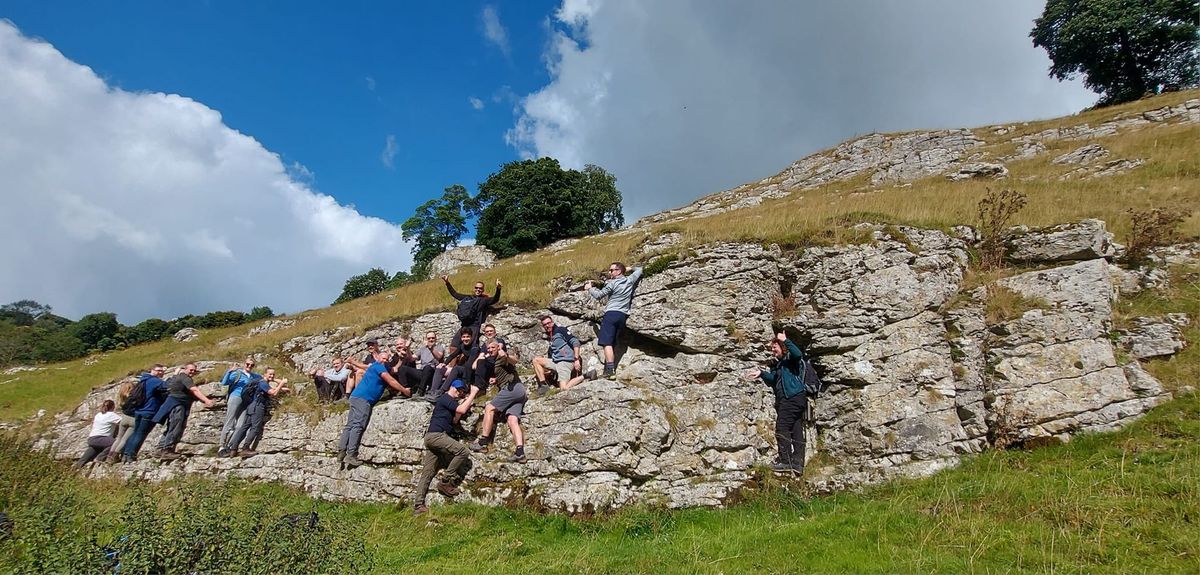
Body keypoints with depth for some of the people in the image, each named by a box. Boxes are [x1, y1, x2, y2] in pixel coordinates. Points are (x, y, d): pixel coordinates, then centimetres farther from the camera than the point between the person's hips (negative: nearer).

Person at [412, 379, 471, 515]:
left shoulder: (450, 402, 27)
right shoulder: (446, 398, -3)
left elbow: (454, 420, 22)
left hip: (431, 438, 10)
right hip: (436, 435, -10)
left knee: (427, 473, 3)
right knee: (463, 451, -20)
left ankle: (418, 505, -1)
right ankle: (445, 482, -14)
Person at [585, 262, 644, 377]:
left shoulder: (612, 283, -5)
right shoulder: (630, 280, 10)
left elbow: (598, 295, -1)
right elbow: (639, 270, 28)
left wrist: (589, 288, 15)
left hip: (612, 313, -7)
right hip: (623, 316, 7)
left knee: (607, 343, -12)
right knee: (612, 343, 10)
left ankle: (610, 370, -22)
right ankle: (611, 370, 4)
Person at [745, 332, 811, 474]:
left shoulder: (790, 358, 3)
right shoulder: (777, 364, 27)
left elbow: (798, 354, -21)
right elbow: (772, 380, 13)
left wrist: (786, 341, -24)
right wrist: (761, 373, -2)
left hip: (794, 397, -9)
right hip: (785, 399, 9)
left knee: (782, 427, -15)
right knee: (796, 431, 3)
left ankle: (785, 461, -16)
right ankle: (797, 464, -1)